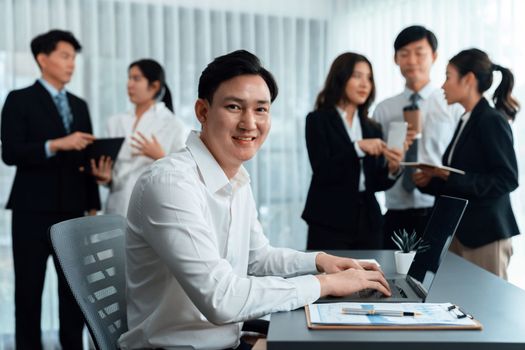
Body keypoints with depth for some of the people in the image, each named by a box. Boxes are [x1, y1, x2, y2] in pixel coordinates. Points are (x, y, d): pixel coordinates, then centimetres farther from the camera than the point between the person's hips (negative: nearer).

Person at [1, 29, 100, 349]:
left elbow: (86, 158, 14)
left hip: (72, 210, 5)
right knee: (29, 289, 3)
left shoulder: (80, 105, 15)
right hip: (33, 210, -4)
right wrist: (56, 144, -21)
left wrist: (93, 206, 10)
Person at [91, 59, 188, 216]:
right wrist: (105, 177, -6)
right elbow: (111, 174, 14)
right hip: (118, 211, 4)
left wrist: (161, 158, -18)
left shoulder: (174, 125, -1)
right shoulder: (116, 122, 10)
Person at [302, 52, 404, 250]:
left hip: (368, 223, 5)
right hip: (330, 223, -4)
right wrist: (357, 147, -20)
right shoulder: (318, 120, -2)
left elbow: (375, 182, 8)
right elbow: (323, 172, -13)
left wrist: (391, 169, -11)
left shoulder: (372, 128, 12)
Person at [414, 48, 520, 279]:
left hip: (485, 233, -7)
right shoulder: (466, 121, 14)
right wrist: (431, 181, 2)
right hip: (460, 230, 7)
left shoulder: (492, 121, -10)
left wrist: (453, 178, -20)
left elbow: (507, 179, -16)